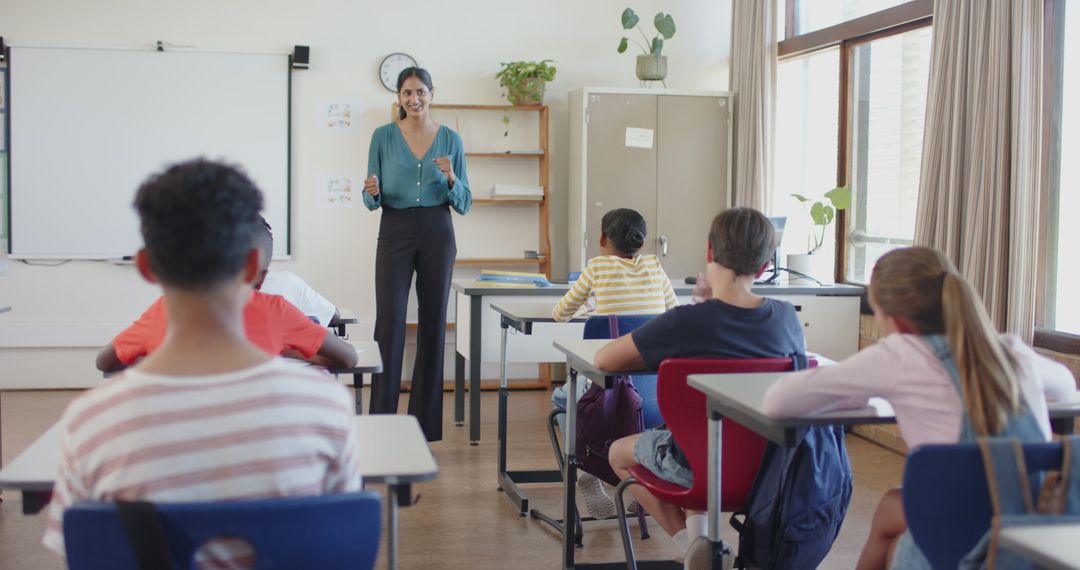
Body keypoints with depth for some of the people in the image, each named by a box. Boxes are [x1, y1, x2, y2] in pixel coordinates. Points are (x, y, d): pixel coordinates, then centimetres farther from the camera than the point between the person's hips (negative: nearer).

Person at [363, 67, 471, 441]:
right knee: (389, 324, -8)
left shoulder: (451, 140, 4)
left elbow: (464, 204, 5)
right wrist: (373, 192, -19)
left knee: (433, 325, 4)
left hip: (437, 235, 2)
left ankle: (425, 422, 13)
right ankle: (382, 419, -2)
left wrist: (452, 179, -14)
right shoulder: (383, 136, 2)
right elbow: (371, 201, 4)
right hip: (395, 232, -1)